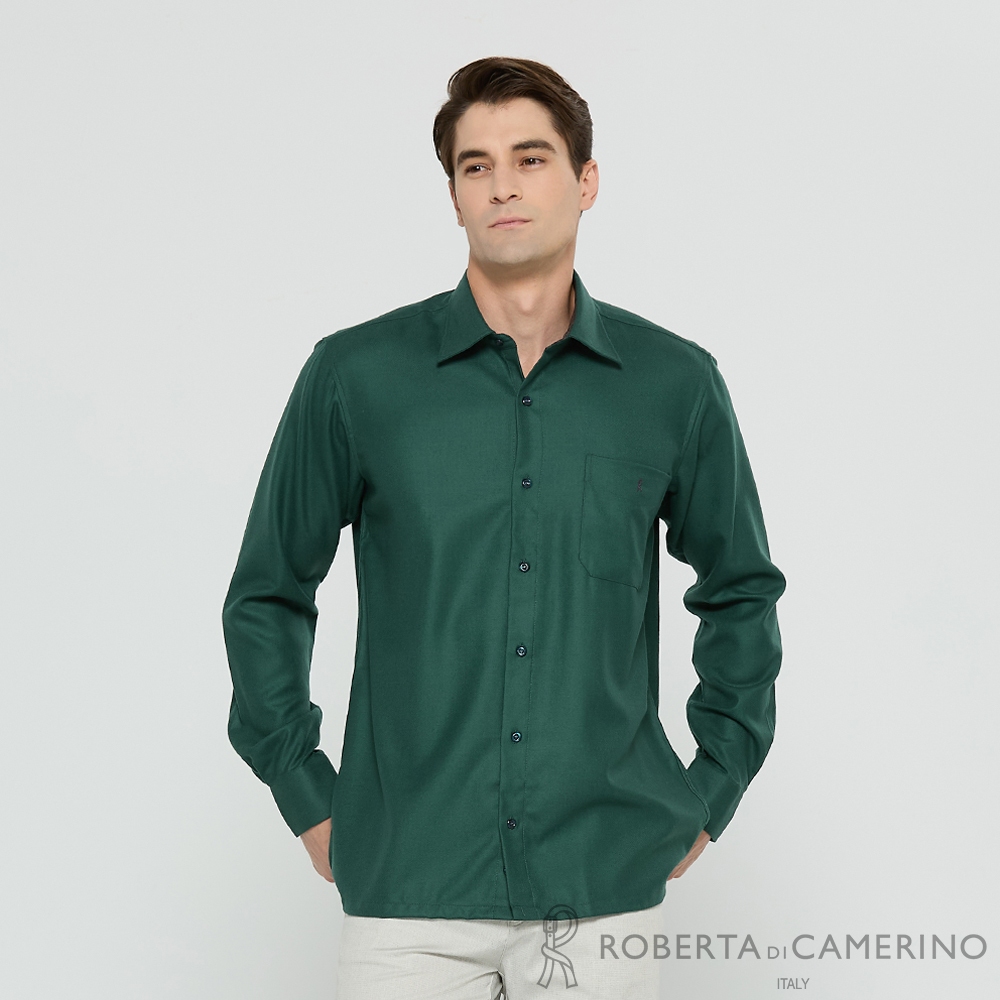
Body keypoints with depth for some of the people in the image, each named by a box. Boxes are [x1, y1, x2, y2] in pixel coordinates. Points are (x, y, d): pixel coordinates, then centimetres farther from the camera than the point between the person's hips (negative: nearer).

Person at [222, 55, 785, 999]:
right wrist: (307, 799, 3)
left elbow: (741, 590, 15)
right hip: (408, 885, -1)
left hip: (607, 885, 1)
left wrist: (712, 795, 10)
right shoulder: (356, 375, -1)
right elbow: (266, 597, 8)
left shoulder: (676, 383, 2)